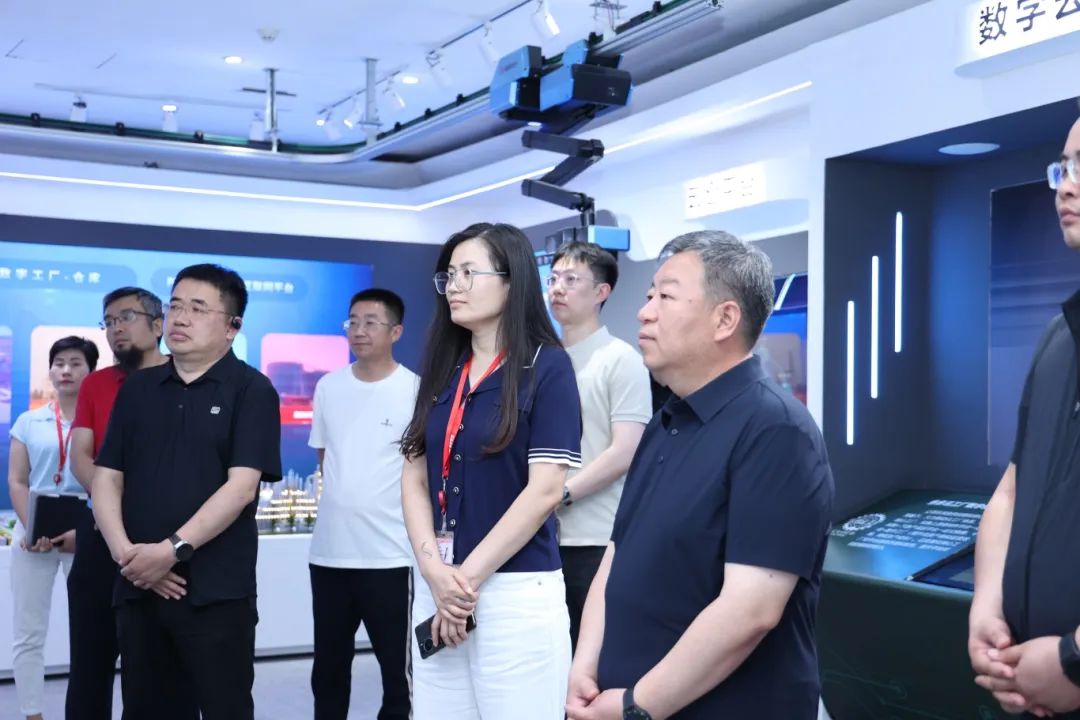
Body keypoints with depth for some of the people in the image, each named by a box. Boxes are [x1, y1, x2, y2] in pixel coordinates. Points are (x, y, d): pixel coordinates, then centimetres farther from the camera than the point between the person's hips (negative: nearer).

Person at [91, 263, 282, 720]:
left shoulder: (251, 390, -3)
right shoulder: (137, 389, 12)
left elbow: (241, 486, -12)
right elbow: (107, 478, 8)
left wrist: (172, 549, -17)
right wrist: (123, 551, -7)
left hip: (216, 591, -5)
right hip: (137, 586, 5)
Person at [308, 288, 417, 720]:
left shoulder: (415, 390, -8)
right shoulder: (328, 387, 7)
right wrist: (345, 500, 13)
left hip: (390, 554, -5)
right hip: (328, 551, 5)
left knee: (398, 665, 6)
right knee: (328, 666, 17)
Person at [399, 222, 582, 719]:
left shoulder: (546, 366, -6)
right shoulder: (441, 370, 11)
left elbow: (545, 490, -12)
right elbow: (414, 479, 8)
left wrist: (470, 577, -11)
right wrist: (433, 569, -7)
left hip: (517, 593, -5)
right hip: (436, 589, 6)